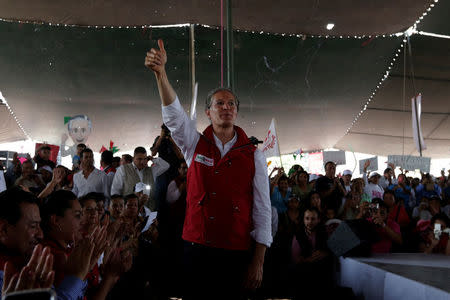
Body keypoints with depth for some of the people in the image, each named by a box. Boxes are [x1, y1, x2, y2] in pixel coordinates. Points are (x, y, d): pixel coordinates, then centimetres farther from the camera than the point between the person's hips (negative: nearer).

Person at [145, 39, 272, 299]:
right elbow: (173, 112, -11)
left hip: (236, 253, 0)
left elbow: (262, 209, 1)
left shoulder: (253, 155, 3)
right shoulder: (195, 145, 6)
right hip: (197, 248, 1)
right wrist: (160, 72, -28)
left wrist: (258, 261, -3)